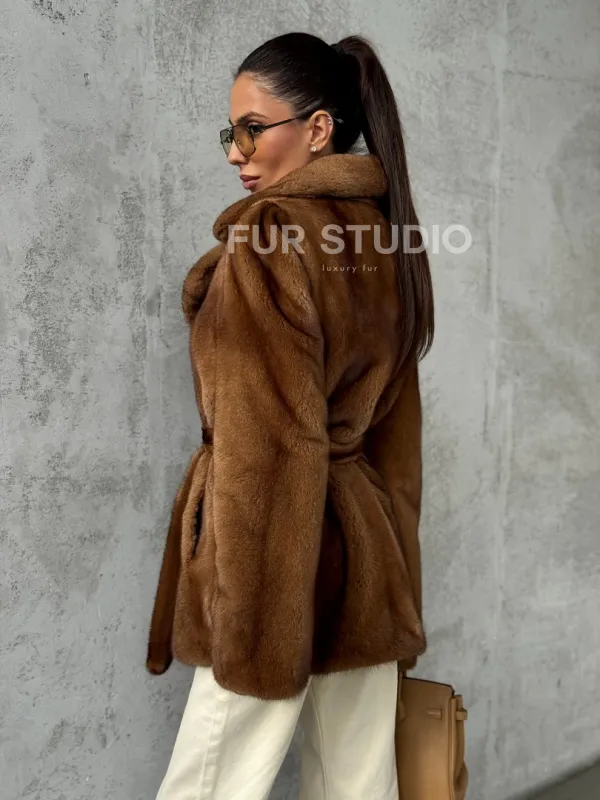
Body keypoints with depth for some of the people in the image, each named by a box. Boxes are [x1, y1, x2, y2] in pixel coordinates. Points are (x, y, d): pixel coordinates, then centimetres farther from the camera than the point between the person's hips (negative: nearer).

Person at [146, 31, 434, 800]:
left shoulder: (269, 235, -14)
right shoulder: (387, 240, 11)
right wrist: (385, 568, 20)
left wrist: (249, 619, -15)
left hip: (284, 547, -8)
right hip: (371, 546, 8)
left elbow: (267, 443, -19)